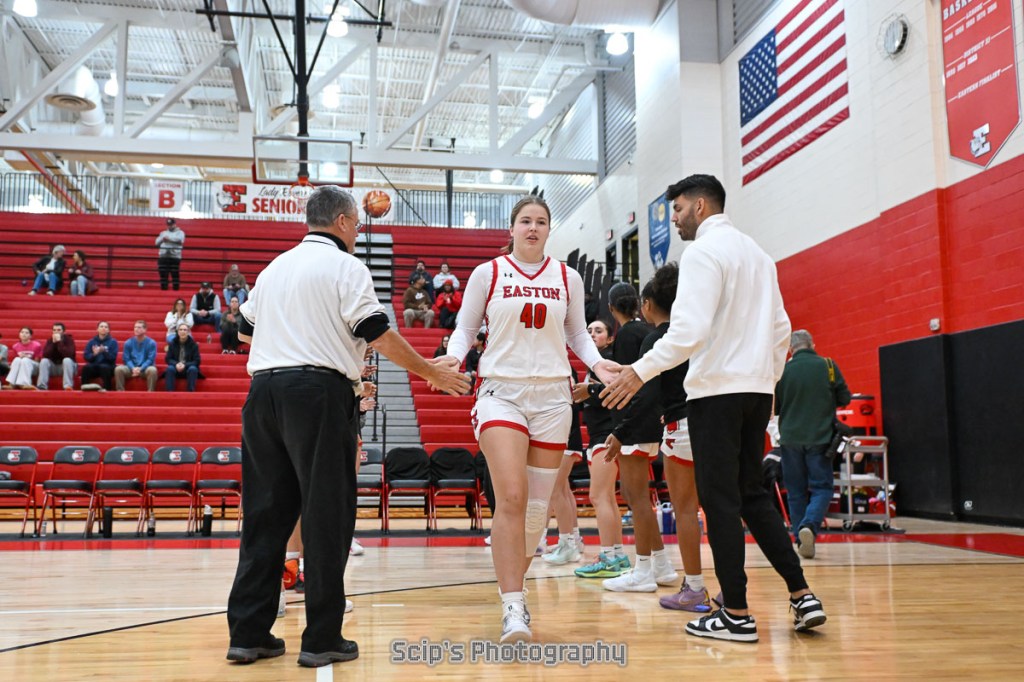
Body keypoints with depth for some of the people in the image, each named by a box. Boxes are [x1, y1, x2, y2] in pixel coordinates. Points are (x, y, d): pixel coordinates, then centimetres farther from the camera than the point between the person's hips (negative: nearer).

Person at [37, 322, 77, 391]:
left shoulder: (68, 339, -11)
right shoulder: (50, 340, -1)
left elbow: (69, 354, -28)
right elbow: (45, 355, -15)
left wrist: (59, 342, -28)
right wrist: (53, 343, -22)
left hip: (68, 366, -3)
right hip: (54, 366, 3)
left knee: (67, 360, -33)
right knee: (44, 361, -22)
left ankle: (68, 386, -41)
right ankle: (42, 387, -27)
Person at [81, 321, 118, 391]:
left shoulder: (113, 341, 3)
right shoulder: (91, 342, 10)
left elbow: (113, 358, -6)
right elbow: (86, 357, 3)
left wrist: (104, 352, -23)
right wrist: (94, 354, -17)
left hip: (108, 366, -2)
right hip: (94, 367, 2)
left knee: (104, 367, -37)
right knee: (86, 367, -31)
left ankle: (106, 388, -39)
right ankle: (84, 386, -31)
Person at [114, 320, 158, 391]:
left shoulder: (151, 343, -1)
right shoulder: (128, 343, 6)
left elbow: (150, 359, -6)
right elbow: (126, 359, 3)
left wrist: (140, 369, -20)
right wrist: (133, 368, -17)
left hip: (145, 368, -2)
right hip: (131, 368, 2)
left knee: (152, 370, -37)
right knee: (118, 369, -27)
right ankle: (120, 391, -21)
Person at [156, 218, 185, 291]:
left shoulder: (180, 232, 8)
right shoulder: (163, 233, 21)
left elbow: (180, 239, -15)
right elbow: (157, 242, 11)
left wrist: (169, 238, -13)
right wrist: (162, 239, -8)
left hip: (175, 256, -4)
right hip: (163, 256, 4)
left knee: (175, 274, -6)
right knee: (163, 274, 1)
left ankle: (176, 289, -2)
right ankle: (163, 288, 5)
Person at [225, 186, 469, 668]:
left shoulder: (275, 267, 20)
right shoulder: (345, 266, -1)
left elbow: (245, 330, 28)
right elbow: (379, 335, -9)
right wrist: (432, 373, 1)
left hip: (263, 392, 7)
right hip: (318, 393, -7)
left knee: (265, 515, 10)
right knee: (326, 517, -1)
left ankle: (248, 633, 13)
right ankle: (322, 639, 3)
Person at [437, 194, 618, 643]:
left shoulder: (567, 278, 9)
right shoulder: (487, 274, 4)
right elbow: (466, 327, 9)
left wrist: (596, 362, 1)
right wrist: (454, 355, -11)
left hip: (552, 395, 3)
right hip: (501, 391, -2)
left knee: (537, 505, 5)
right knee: (510, 497, -17)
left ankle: (514, 590, 25)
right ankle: (513, 607, -13)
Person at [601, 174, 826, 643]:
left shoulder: (703, 251, -9)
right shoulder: (756, 252, 18)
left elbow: (690, 328, -21)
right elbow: (781, 328, 18)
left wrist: (642, 370, -19)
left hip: (716, 390, -8)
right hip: (756, 390, 8)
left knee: (720, 500, -2)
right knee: (751, 495, 15)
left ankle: (736, 614, 3)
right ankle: (802, 596, 12)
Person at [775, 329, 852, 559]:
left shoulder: (783, 370, -4)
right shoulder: (828, 366, -2)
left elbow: (774, 407, 2)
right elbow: (844, 398, 5)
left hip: (790, 438, 1)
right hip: (820, 437, 0)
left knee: (796, 491, 10)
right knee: (821, 487, 5)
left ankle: (801, 540, 10)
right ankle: (809, 526, -20)